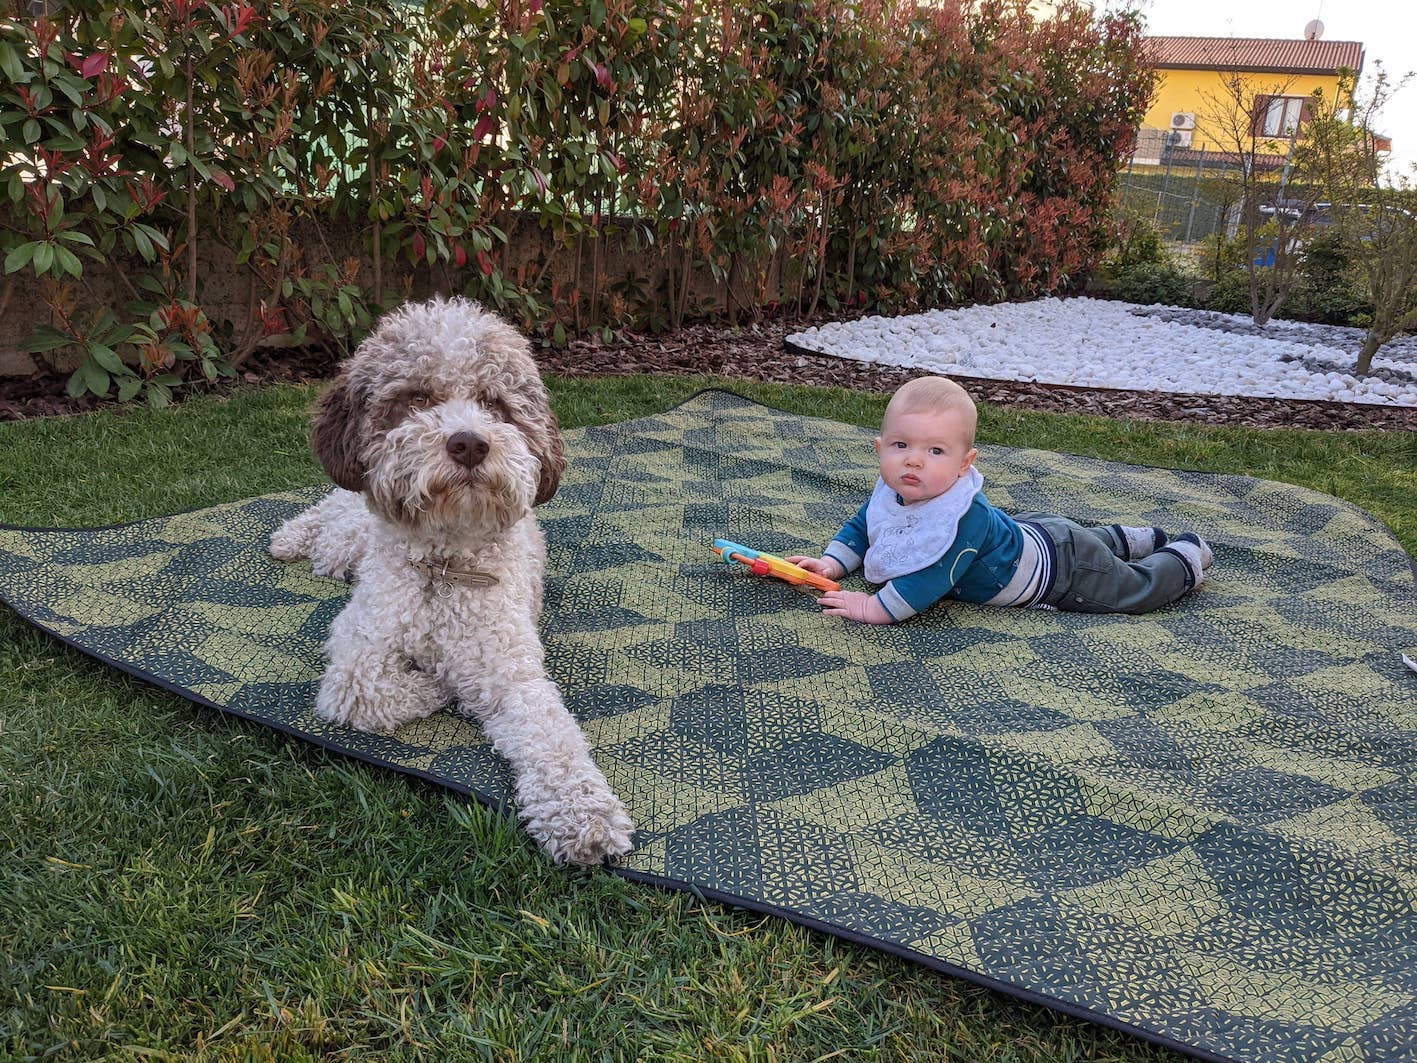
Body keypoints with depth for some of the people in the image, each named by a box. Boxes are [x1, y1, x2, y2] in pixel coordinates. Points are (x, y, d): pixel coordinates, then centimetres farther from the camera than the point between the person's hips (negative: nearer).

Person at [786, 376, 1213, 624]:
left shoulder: (964, 517, -45)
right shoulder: (888, 494, -20)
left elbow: (930, 578, -49)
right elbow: (860, 528, -2)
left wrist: (874, 608, -47)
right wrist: (833, 564, -17)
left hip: (1062, 565, -7)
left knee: (1137, 589, 15)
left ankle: (1186, 555, 38)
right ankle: (1124, 539, 59)